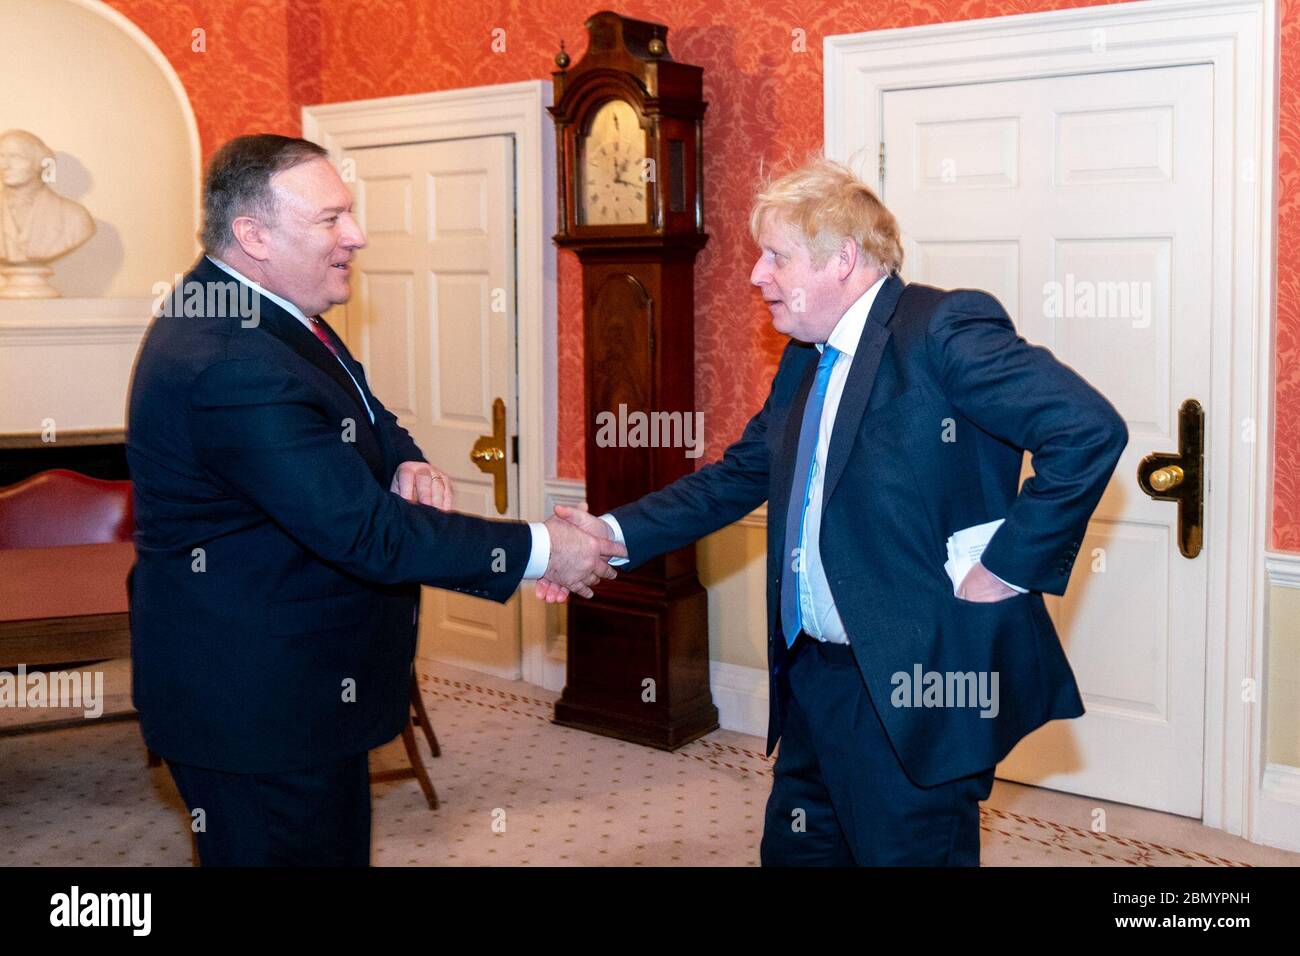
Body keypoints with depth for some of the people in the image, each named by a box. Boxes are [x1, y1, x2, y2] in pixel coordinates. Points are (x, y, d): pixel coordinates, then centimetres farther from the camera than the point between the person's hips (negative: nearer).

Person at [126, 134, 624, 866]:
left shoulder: (267, 311, 4)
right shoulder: (229, 365, -28)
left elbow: (368, 422, 16)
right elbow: (365, 532, -28)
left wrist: (407, 464, -8)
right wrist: (538, 551, -22)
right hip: (255, 706, -10)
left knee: (338, 846, 21)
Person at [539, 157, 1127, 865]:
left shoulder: (942, 329, -15)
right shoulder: (804, 361, 13)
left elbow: (1090, 430, -23)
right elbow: (738, 477, 16)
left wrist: (1008, 569, -18)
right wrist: (614, 534, 5)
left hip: (910, 683, -8)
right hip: (813, 676, 9)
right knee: (793, 849, 19)